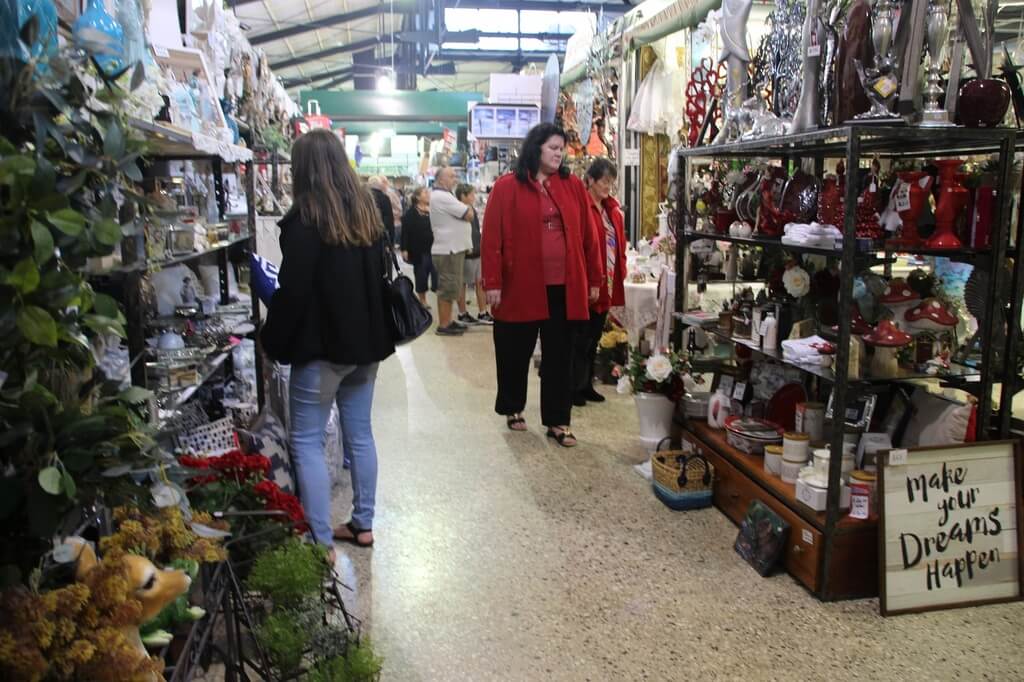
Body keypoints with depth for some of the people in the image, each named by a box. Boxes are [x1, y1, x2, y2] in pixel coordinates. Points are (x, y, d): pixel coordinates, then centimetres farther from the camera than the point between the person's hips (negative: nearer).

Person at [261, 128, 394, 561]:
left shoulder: (305, 219, -15)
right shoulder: (367, 211, 8)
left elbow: (293, 291, -17)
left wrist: (273, 342, -5)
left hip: (323, 345, -7)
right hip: (366, 340, 8)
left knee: (307, 440, 2)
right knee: (360, 433, 16)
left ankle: (322, 543, 4)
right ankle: (363, 524, 26)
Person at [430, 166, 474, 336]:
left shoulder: (442, 196, 18)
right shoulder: (442, 196, -17)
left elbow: (459, 214, 20)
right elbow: (469, 215, -17)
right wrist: (467, 208, 3)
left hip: (452, 249, 10)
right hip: (448, 250, -10)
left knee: (450, 288, 14)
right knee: (448, 288, -7)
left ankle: (448, 321, 21)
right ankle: (443, 325, -2)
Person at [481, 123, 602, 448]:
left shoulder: (573, 186, 7)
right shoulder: (506, 187, -3)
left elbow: (588, 234, 8)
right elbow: (491, 238, -5)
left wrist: (594, 279, 7)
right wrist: (492, 282, -10)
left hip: (564, 287, 3)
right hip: (520, 286, -2)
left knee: (559, 356, 8)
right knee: (515, 353, 12)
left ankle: (557, 421, 18)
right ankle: (513, 409, 32)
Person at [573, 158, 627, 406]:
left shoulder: (612, 208, 13)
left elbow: (619, 242, 18)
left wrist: (620, 271, 9)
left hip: (607, 284, 8)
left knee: (594, 337, 15)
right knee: (582, 339, 0)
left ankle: (586, 384, 25)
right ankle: (573, 388, 11)